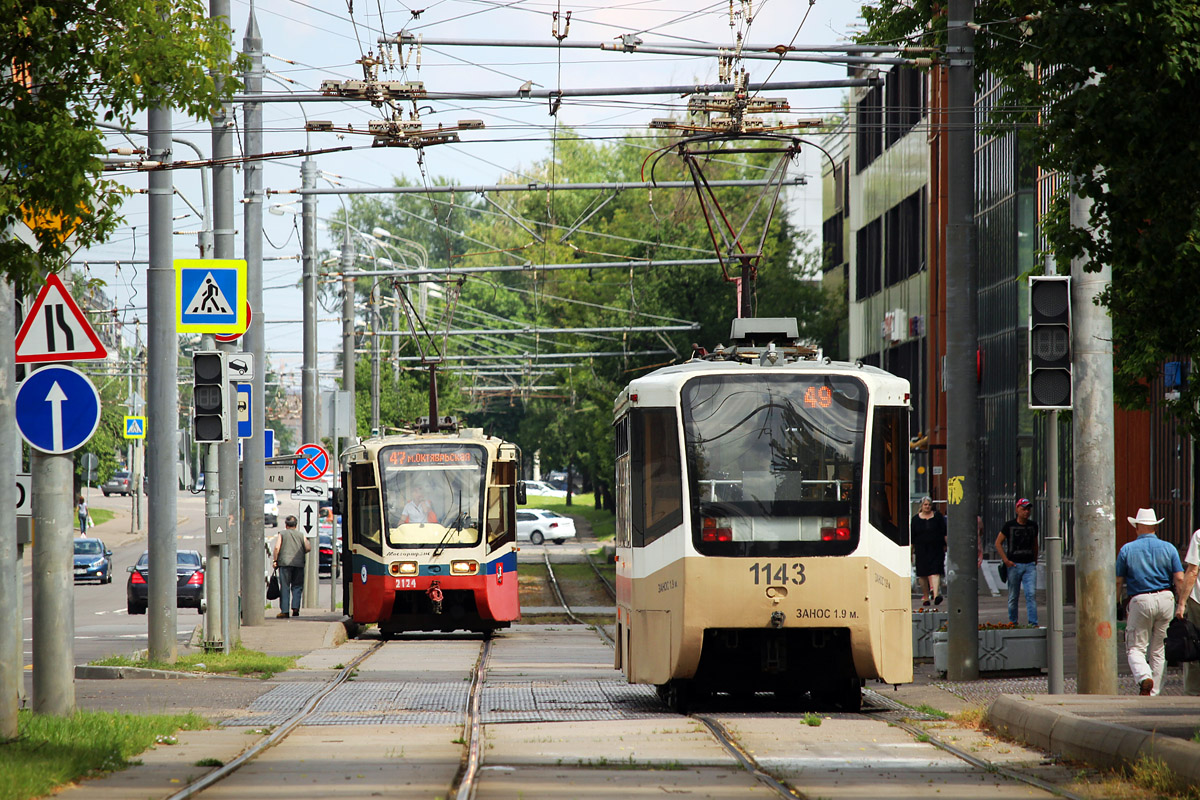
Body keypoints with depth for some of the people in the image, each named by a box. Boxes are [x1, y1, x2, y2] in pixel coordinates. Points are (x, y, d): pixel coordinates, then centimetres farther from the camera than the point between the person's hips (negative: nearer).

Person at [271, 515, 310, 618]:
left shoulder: (282, 534, 6)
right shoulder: (301, 535, 12)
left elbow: (277, 547, -6)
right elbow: (308, 548, 3)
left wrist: (275, 560, 1)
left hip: (285, 563, -2)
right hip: (299, 564, 2)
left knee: (285, 587, -1)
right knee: (297, 587, 8)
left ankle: (284, 610, -4)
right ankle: (295, 607, -7)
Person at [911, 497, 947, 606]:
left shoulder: (938, 516, 6)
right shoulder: (916, 519, 8)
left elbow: (944, 532, 8)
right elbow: (912, 536, 9)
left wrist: (947, 545, 2)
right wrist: (911, 551, 6)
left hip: (936, 549, -2)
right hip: (921, 550, 2)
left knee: (935, 572, -14)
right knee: (923, 574, 4)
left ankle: (935, 595, -25)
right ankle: (925, 597, 15)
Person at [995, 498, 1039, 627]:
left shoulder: (1033, 525, 9)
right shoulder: (1009, 525, -2)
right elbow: (998, 543, 1)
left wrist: (1035, 561, 19)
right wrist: (1006, 560, -7)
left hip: (1029, 564, 2)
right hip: (1014, 565, -2)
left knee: (1031, 594, -10)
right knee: (1013, 596, 5)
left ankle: (1033, 623, -13)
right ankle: (1012, 622, 18)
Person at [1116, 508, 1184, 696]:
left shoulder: (1126, 549, 2)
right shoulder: (1168, 548, 6)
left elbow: (1118, 582, 2)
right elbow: (1179, 579, 0)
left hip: (1140, 601, -2)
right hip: (1165, 599, 2)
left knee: (1135, 648, 2)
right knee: (1159, 650, 12)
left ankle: (1144, 677, -26)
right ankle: (1154, 692, 13)